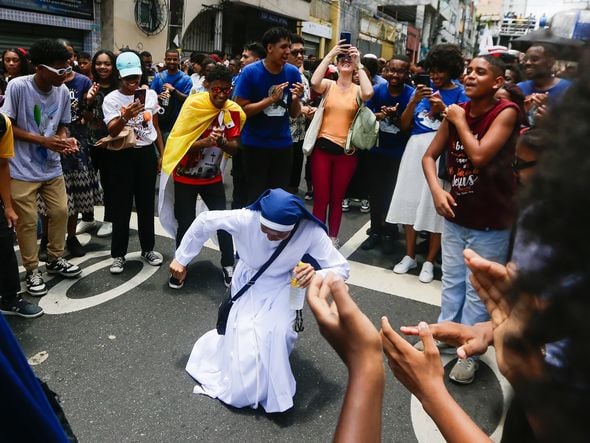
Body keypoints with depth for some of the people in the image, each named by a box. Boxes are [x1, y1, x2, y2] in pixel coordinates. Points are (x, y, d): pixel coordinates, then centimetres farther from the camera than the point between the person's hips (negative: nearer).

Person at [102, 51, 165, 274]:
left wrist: (163, 154, 13)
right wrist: (125, 117, -38)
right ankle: (118, 254, 14)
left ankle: (148, 248, 25)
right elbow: (112, 131, -19)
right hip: (123, 155, -3)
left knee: (146, 203, 11)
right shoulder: (111, 99, -7)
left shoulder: (150, 94, 4)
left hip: (147, 153, 3)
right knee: (122, 205, 2)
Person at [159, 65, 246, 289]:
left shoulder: (233, 111, -5)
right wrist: (206, 142, -33)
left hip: (213, 177, 3)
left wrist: (221, 142, -29)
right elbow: (180, 143, -17)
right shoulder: (193, 105, -15)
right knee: (185, 224, 2)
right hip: (185, 176, -3)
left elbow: (234, 146, -7)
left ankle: (228, 266, 16)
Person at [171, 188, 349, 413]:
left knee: (276, 334, -27)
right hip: (248, 286, 1)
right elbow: (205, 221, -14)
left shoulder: (310, 231, -29)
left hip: (281, 289, 0)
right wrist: (181, 259, -4)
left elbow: (341, 268, -21)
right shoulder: (246, 218, -29)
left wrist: (316, 276, -44)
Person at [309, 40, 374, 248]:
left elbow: (369, 93, -19)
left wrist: (359, 64, -14)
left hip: (346, 150, 1)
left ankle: (333, 237, 24)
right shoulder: (328, 85, 3)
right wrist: (330, 54, -16)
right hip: (323, 146, -1)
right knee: (320, 197, 4)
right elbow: (314, 82, -19)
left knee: (337, 198, 12)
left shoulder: (357, 90, 4)